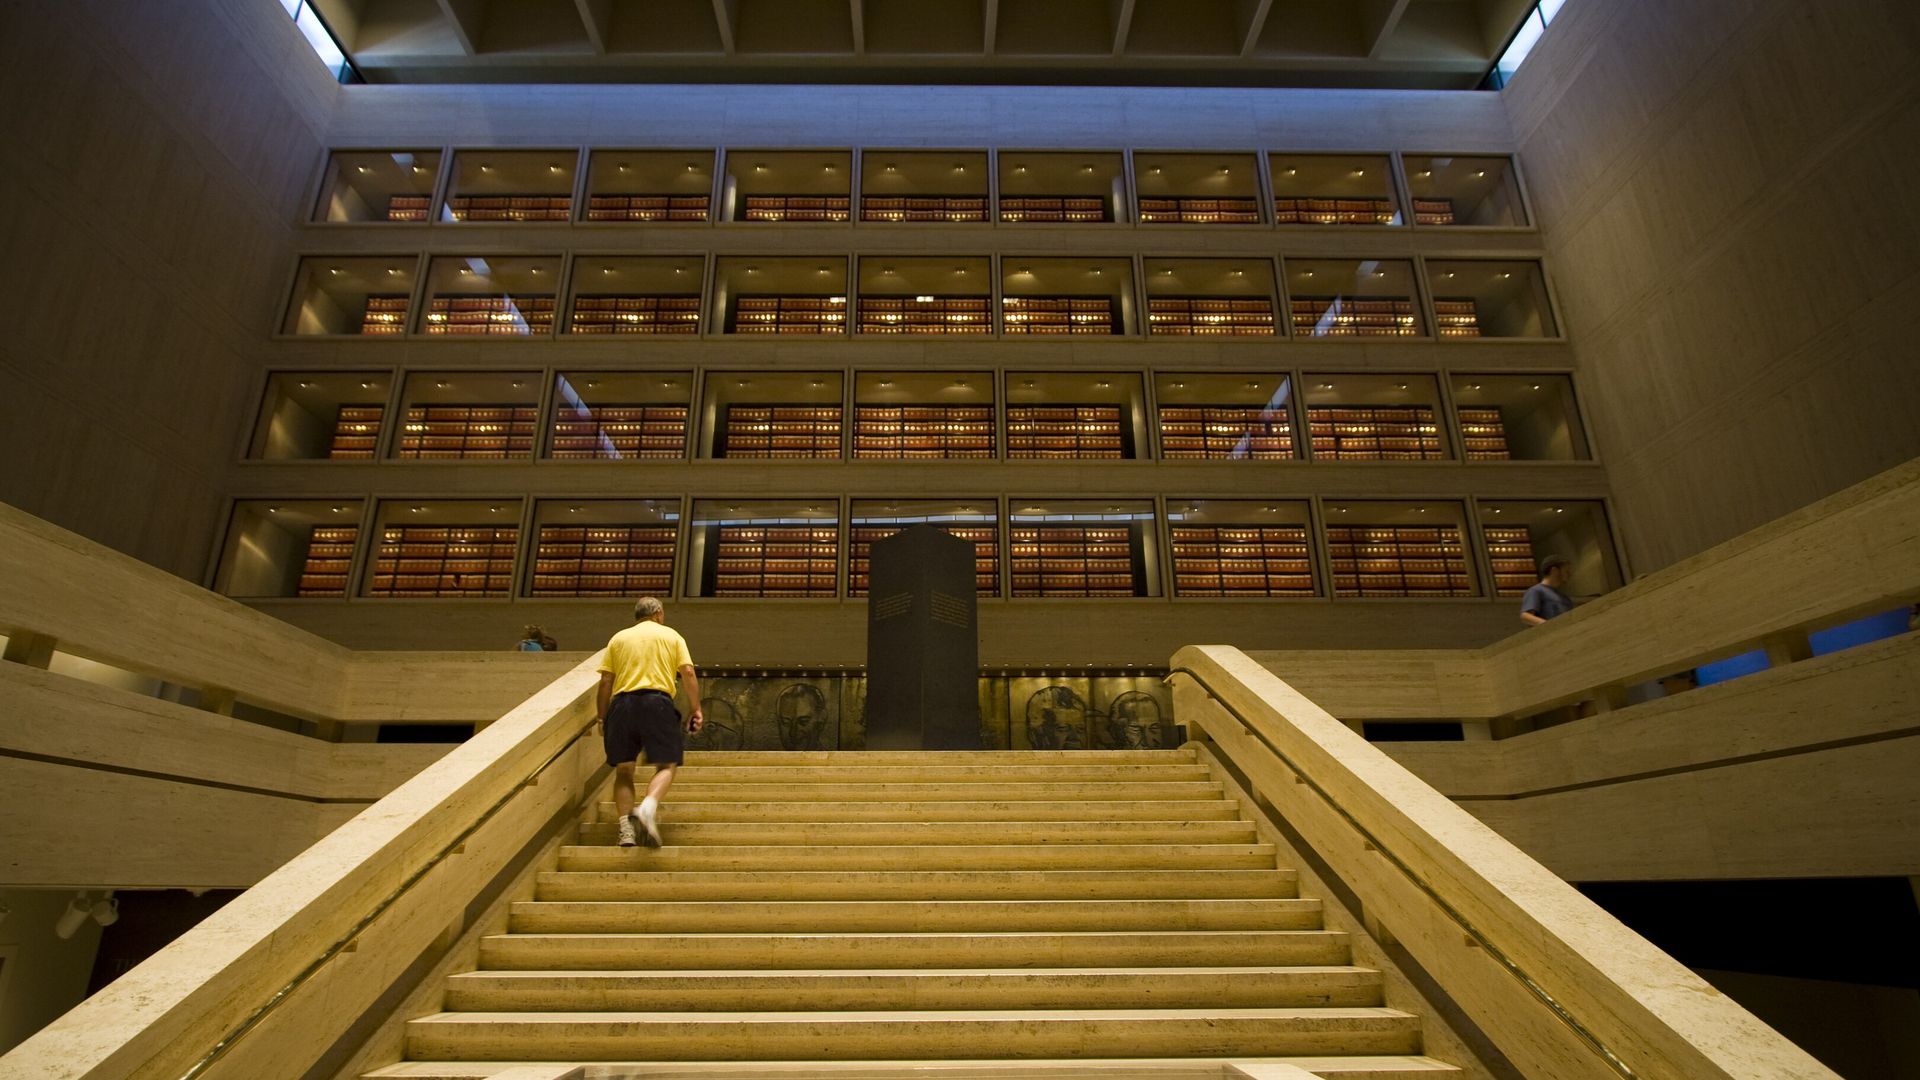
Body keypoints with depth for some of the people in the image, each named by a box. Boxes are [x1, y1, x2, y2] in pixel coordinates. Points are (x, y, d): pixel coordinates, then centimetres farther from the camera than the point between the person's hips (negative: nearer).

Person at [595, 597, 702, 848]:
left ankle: (626, 829, 1)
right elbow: (688, 673, 3)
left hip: (622, 704, 2)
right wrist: (696, 709, 6)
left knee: (623, 770, 10)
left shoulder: (618, 638, 18)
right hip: (657, 701, -2)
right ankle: (648, 807, -26)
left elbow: (605, 681, 11)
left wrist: (601, 717, 16)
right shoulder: (671, 635, 14)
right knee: (666, 765, 1)